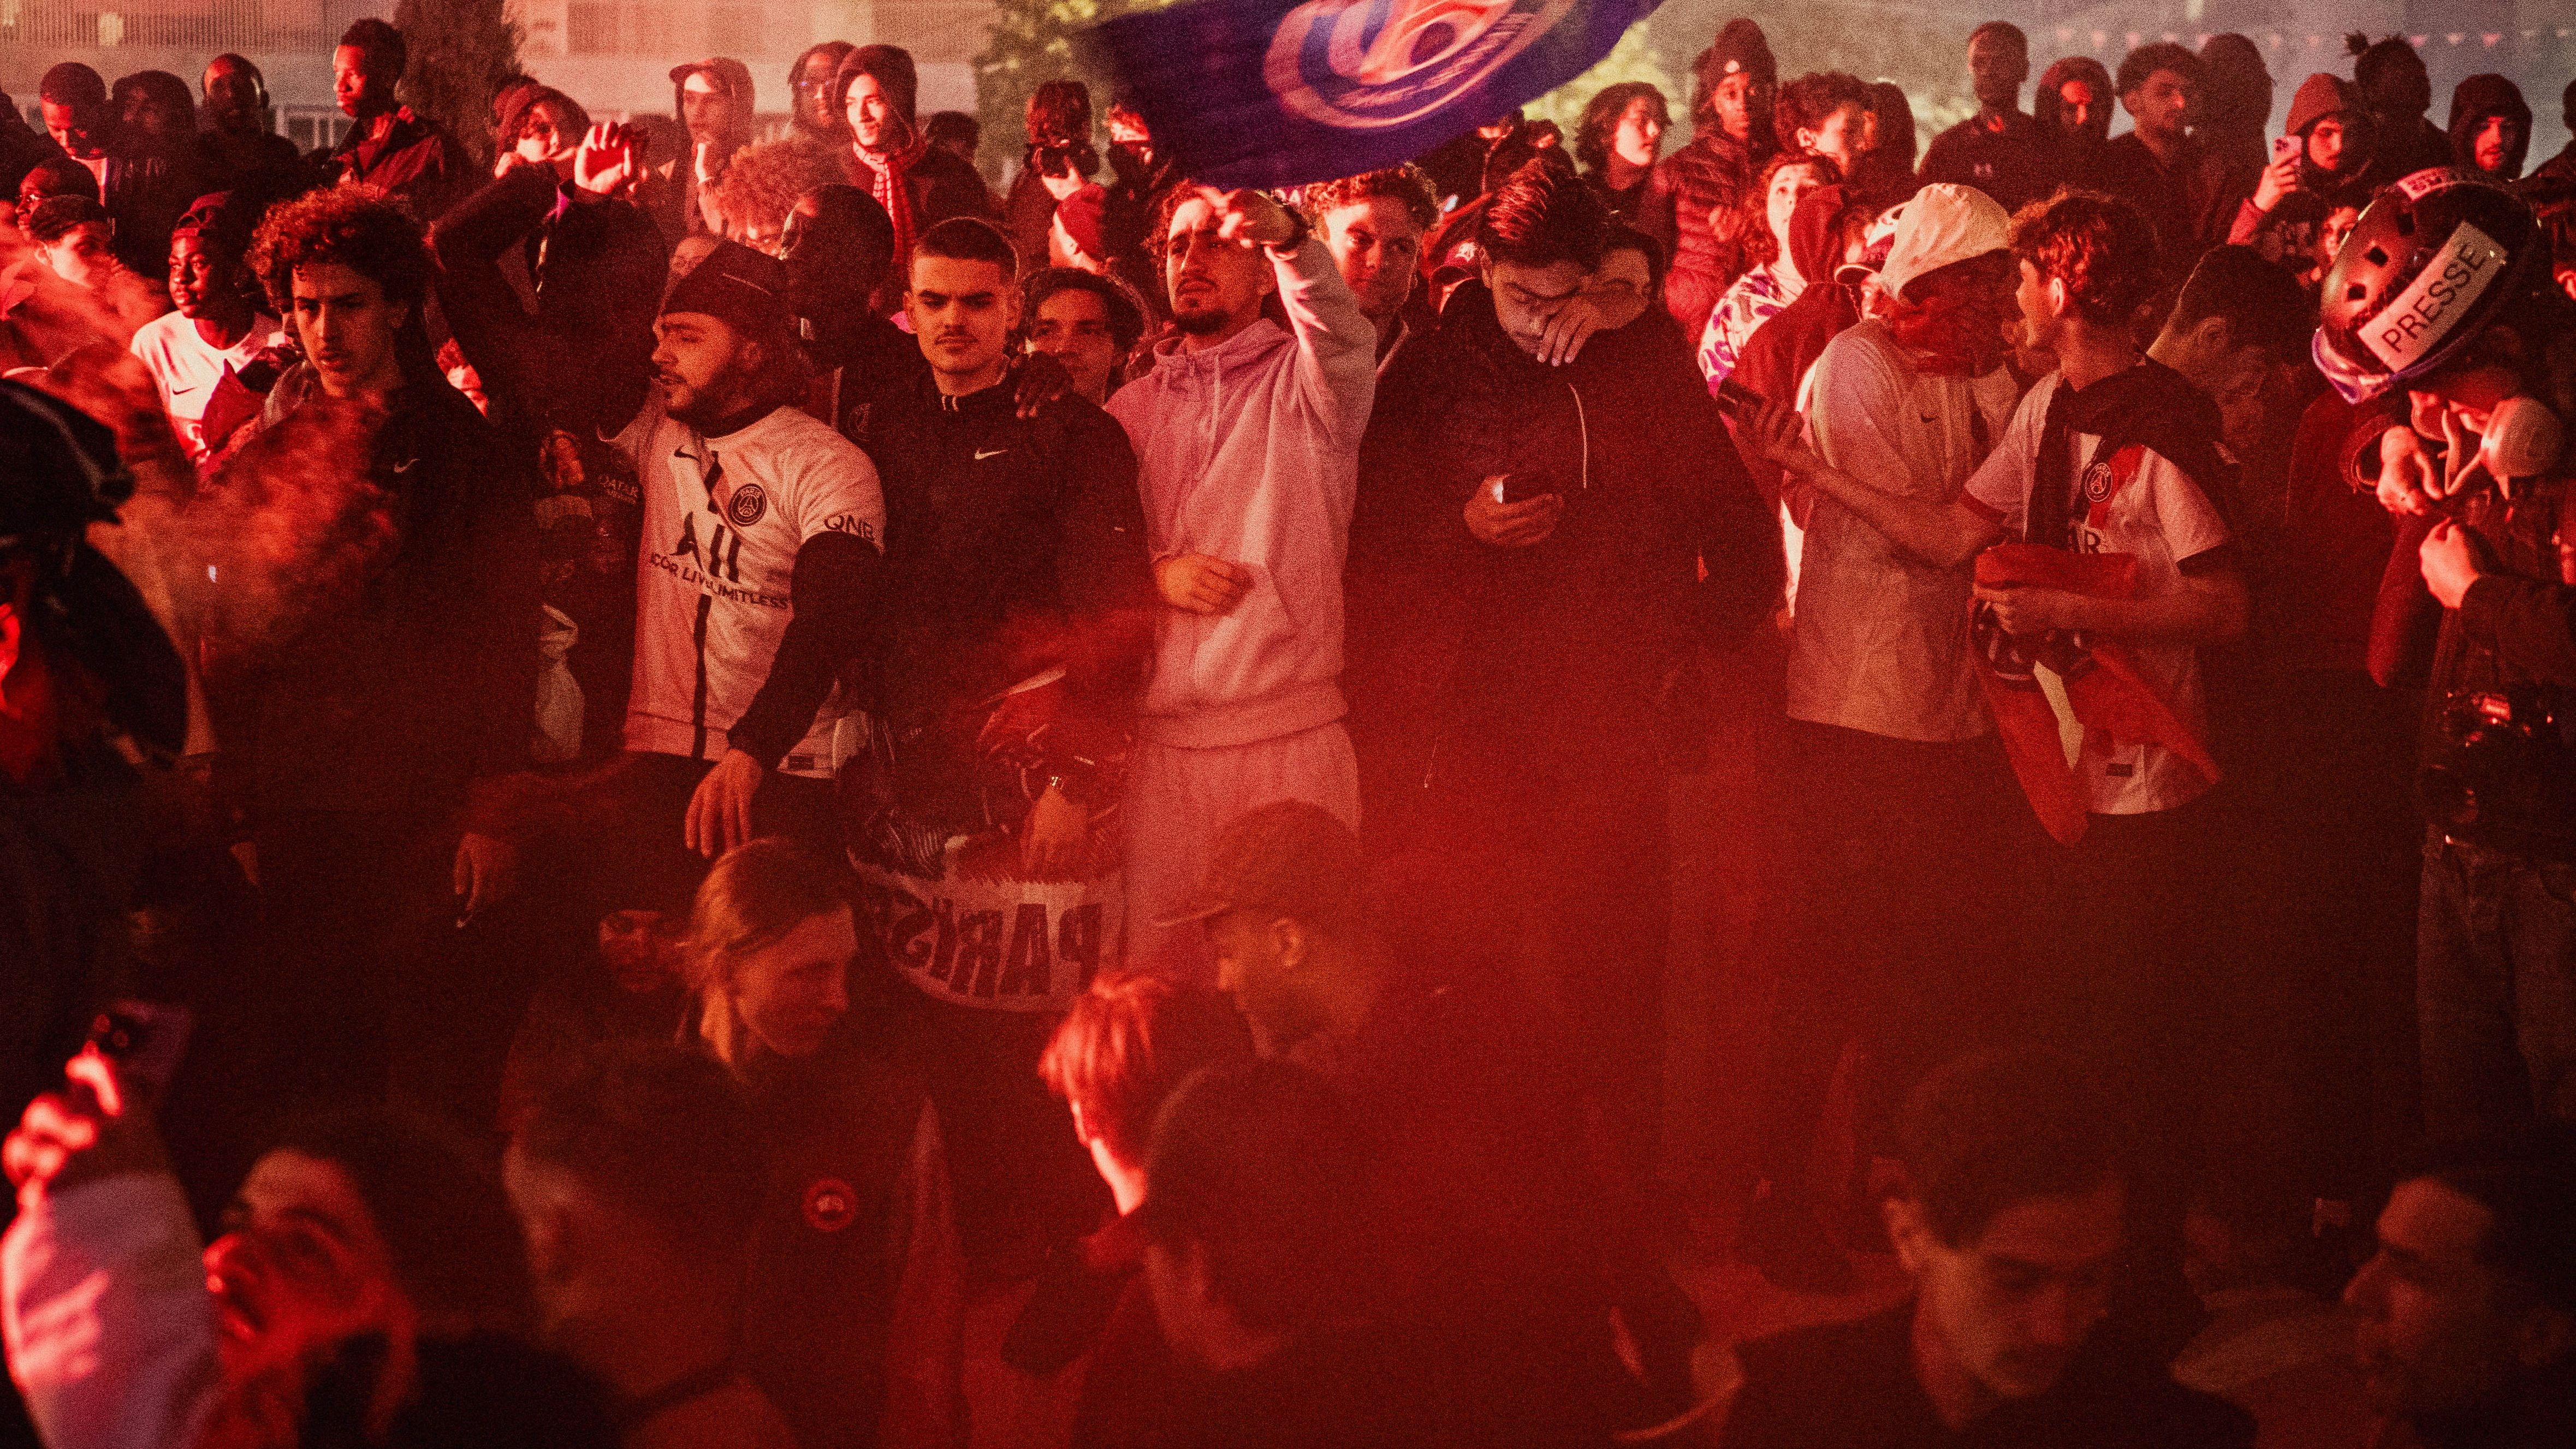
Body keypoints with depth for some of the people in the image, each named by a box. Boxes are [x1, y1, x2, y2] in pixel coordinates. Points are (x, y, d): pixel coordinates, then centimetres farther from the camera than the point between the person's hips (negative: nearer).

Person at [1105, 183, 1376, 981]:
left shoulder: (1303, 380, 5)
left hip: (1290, 734, -3)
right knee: (1155, 966, 2)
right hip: (1160, 735, 3)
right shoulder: (1134, 406, 17)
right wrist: (1156, 573, -4)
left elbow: (1344, 339, -19)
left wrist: (1293, 239, -37)